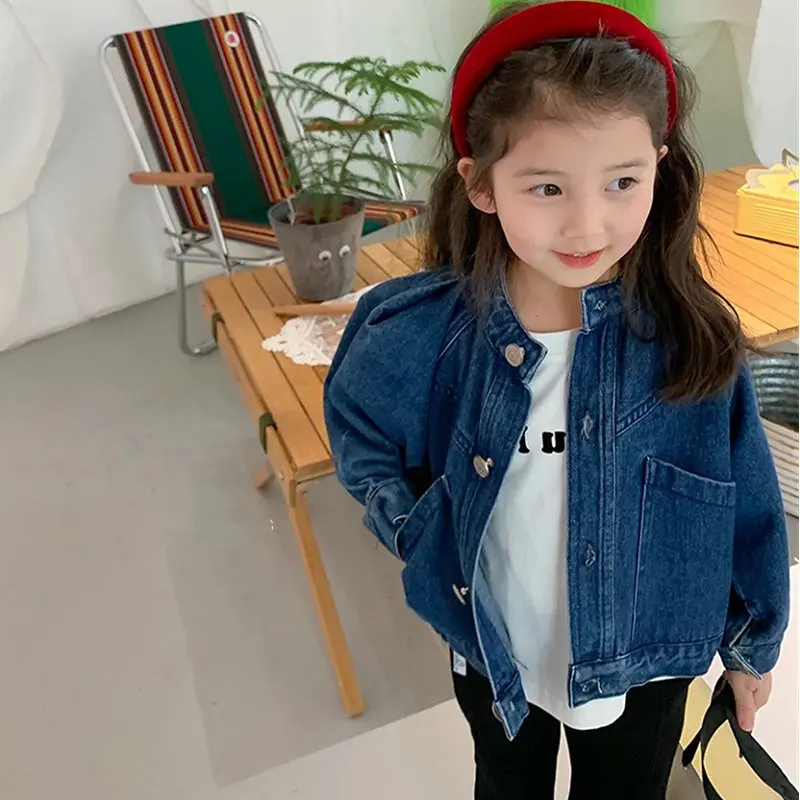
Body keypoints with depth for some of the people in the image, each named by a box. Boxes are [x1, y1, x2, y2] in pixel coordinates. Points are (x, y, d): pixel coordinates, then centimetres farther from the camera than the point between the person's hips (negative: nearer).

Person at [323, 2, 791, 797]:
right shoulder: (420, 334, -24)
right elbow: (358, 436, -2)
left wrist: (753, 644, 4)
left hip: (643, 663, 0)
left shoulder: (692, 338, -23)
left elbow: (748, 507, -8)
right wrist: (423, 534, -12)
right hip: (494, 654, 1)